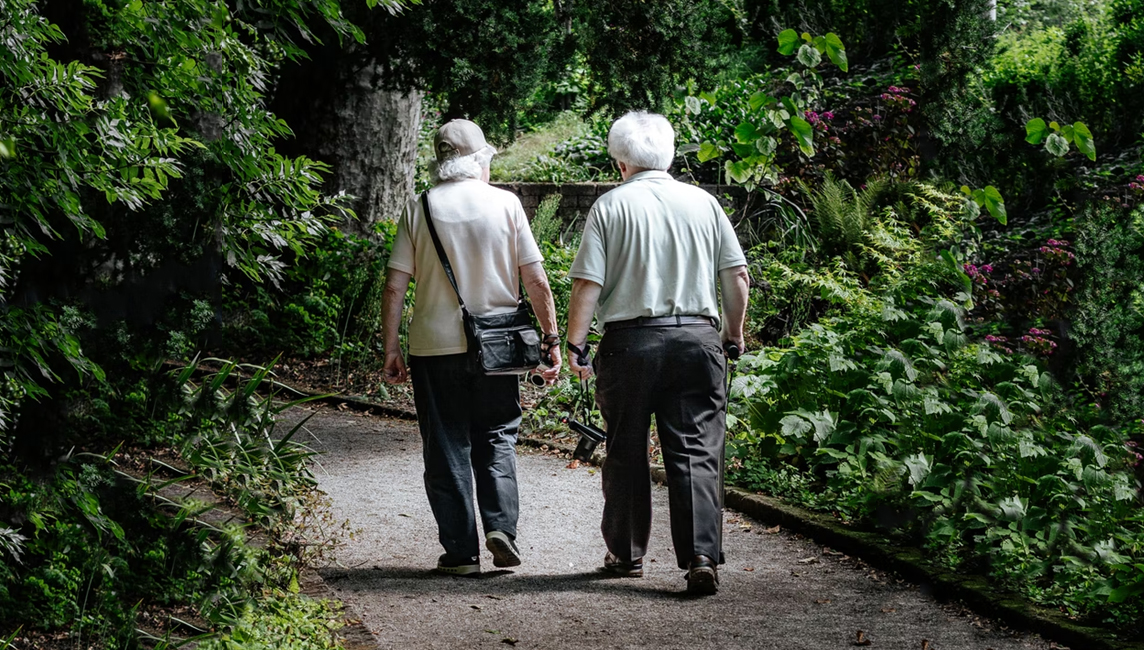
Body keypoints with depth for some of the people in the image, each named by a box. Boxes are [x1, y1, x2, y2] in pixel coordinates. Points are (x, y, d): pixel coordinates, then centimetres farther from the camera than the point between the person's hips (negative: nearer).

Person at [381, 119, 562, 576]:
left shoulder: (420, 209, -1)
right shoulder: (505, 203, -2)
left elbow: (395, 287, -3)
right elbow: (536, 281, -3)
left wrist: (390, 348, 4)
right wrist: (552, 338, 6)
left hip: (434, 347, 0)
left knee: (446, 449, 7)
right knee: (496, 439, 14)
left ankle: (460, 551, 7)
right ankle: (501, 526, -3)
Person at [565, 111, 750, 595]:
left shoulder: (610, 206, -1)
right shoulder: (704, 203, 7)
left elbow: (588, 283, -7)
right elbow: (737, 277, 8)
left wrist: (575, 343, -1)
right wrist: (734, 332, 20)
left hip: (630, 341, -1)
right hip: (697, 337, 2)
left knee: (626, 452, 12)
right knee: (696, 451, 0)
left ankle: (627, 554, 22)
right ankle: (702, 556, -12)